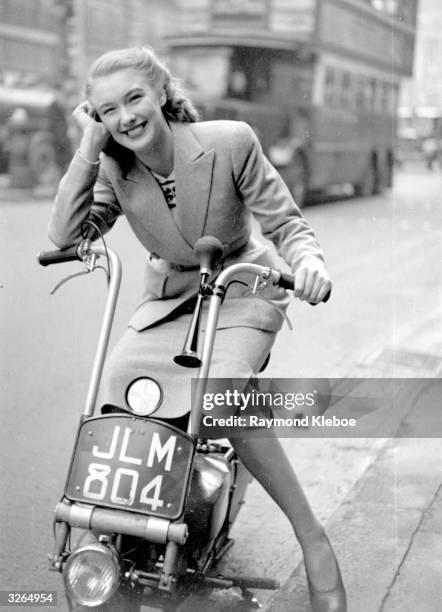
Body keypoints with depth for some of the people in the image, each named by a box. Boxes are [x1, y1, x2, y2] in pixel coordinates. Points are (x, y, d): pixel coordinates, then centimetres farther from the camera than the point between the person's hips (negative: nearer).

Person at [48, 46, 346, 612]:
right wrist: (88, 149, -22)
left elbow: (286, 222, -14)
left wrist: (309, 262, -36)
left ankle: (312, 537, -15)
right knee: (115, 388, -19)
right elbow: (65, 236, -18)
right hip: (168, 298, 4)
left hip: (242, 291, -4)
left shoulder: (231, 142, -18)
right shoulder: (115, 167, -8)